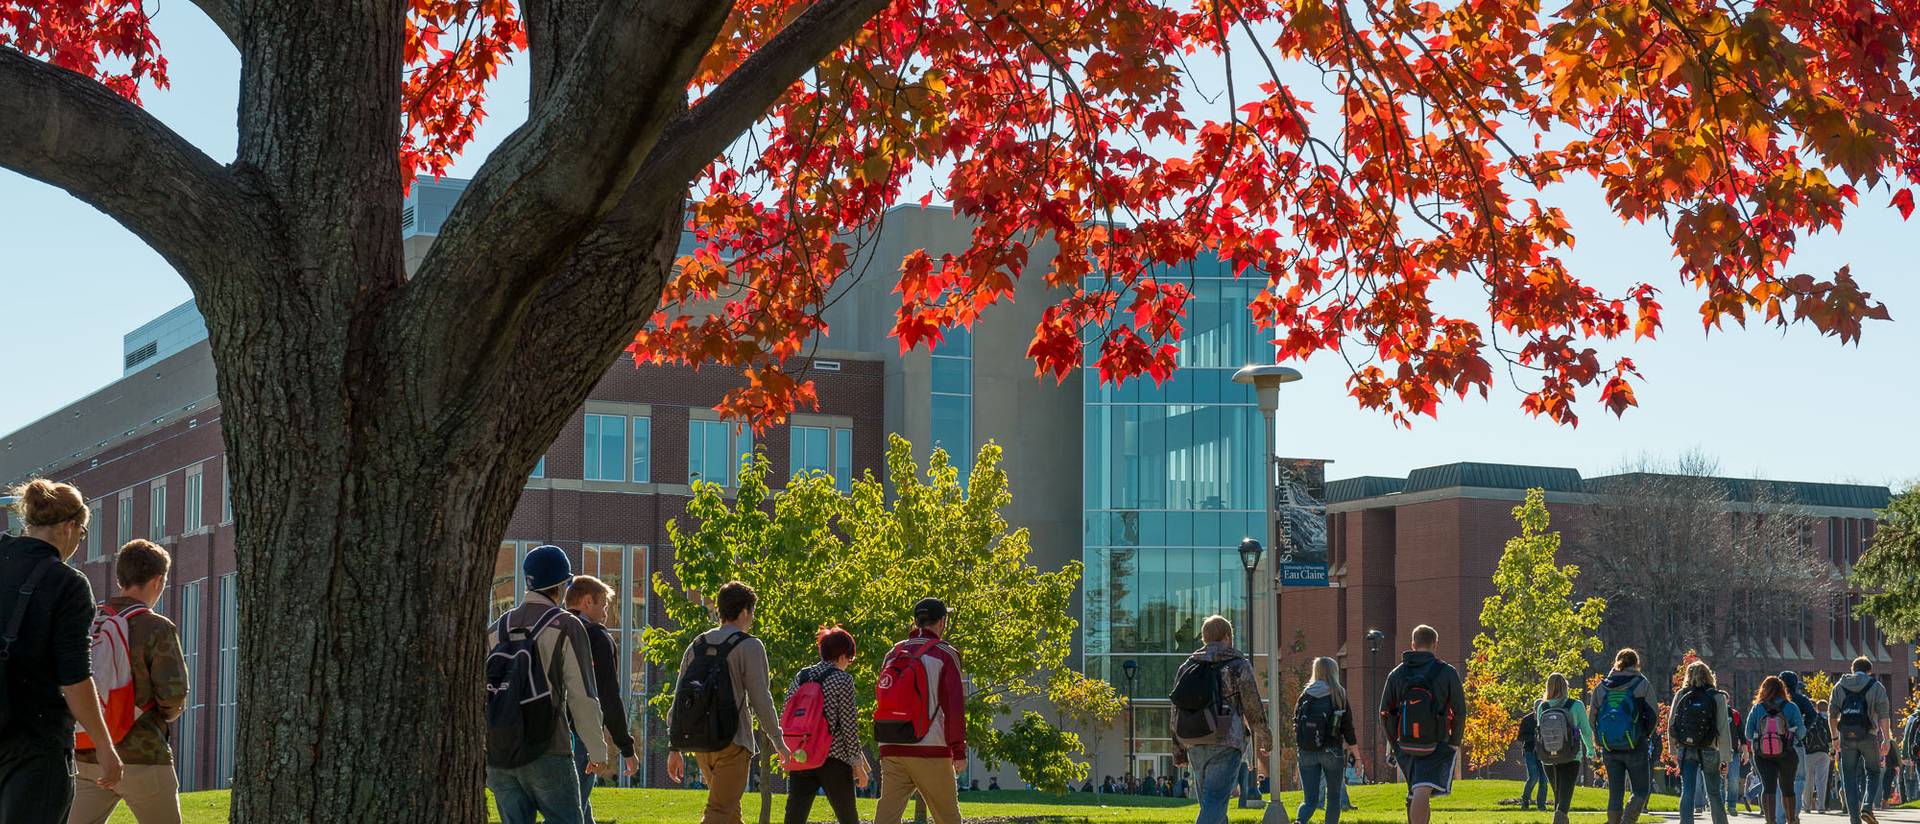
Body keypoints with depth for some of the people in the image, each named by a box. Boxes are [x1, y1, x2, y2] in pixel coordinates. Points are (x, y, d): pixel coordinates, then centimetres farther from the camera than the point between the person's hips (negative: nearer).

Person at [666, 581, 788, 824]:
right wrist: (778, 741, 0)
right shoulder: (749, 647, -6)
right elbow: (760, 699, -11)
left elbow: (679, 700, 11)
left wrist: (675, 748, 15)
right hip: (733, 743, -7)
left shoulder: (696, 646, 12)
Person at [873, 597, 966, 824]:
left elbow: (883, 700, 15)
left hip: (891, 750, 4)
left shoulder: (893, 654, 13)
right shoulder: (944, 655, -3)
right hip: (930, 750, -4)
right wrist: (959, 751, -6)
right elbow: (954, 705, -9)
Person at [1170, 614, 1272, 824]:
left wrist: (1179, 751, 19)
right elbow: (1253, 707, -1)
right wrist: (1265, 737, 13)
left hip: (1194, 745, 6)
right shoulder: (1238, 665, -2)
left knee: (1208, 801, 16)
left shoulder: (1186, 667, 13)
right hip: (1225, 744, -6)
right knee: (1215, 801, -12)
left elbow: (1176, 714, 14)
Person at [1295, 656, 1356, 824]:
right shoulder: (1339, 694, -3)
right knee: (1334, 796, 14)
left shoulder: (1306, 694, 5)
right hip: (1332, 751, -2)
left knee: (1310, 799, 4)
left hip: (1307, 752, 2)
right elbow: (1348, 726, -2)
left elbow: (1295, 722, 7)